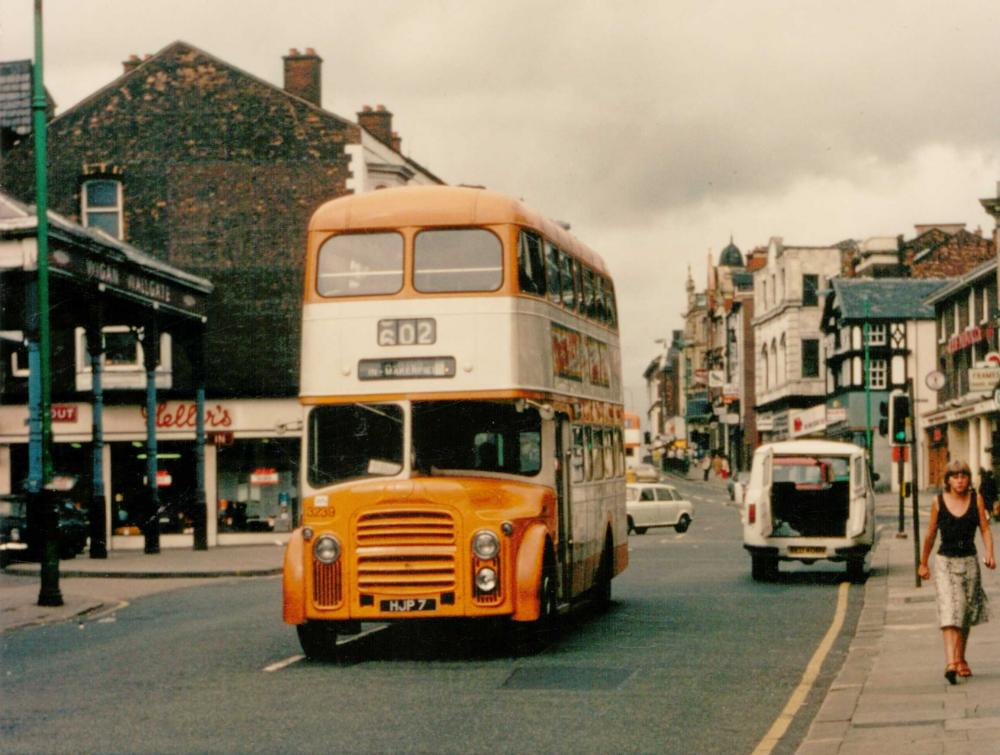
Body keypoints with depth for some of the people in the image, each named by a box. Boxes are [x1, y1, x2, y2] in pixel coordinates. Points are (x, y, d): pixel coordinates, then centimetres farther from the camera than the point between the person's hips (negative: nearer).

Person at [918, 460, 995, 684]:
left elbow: (985, 529, 0)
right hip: (945, 562, -2)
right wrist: (923, 563, 15)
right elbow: (930, 534, 9)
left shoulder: (976, 499, 2)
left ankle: (961, 660, 29)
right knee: (950, 611, -16)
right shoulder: (938, 502, -1)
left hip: (969, 562, 2)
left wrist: (989, 554, -16)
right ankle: (951, 663, -27)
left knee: (966, 614, 11)